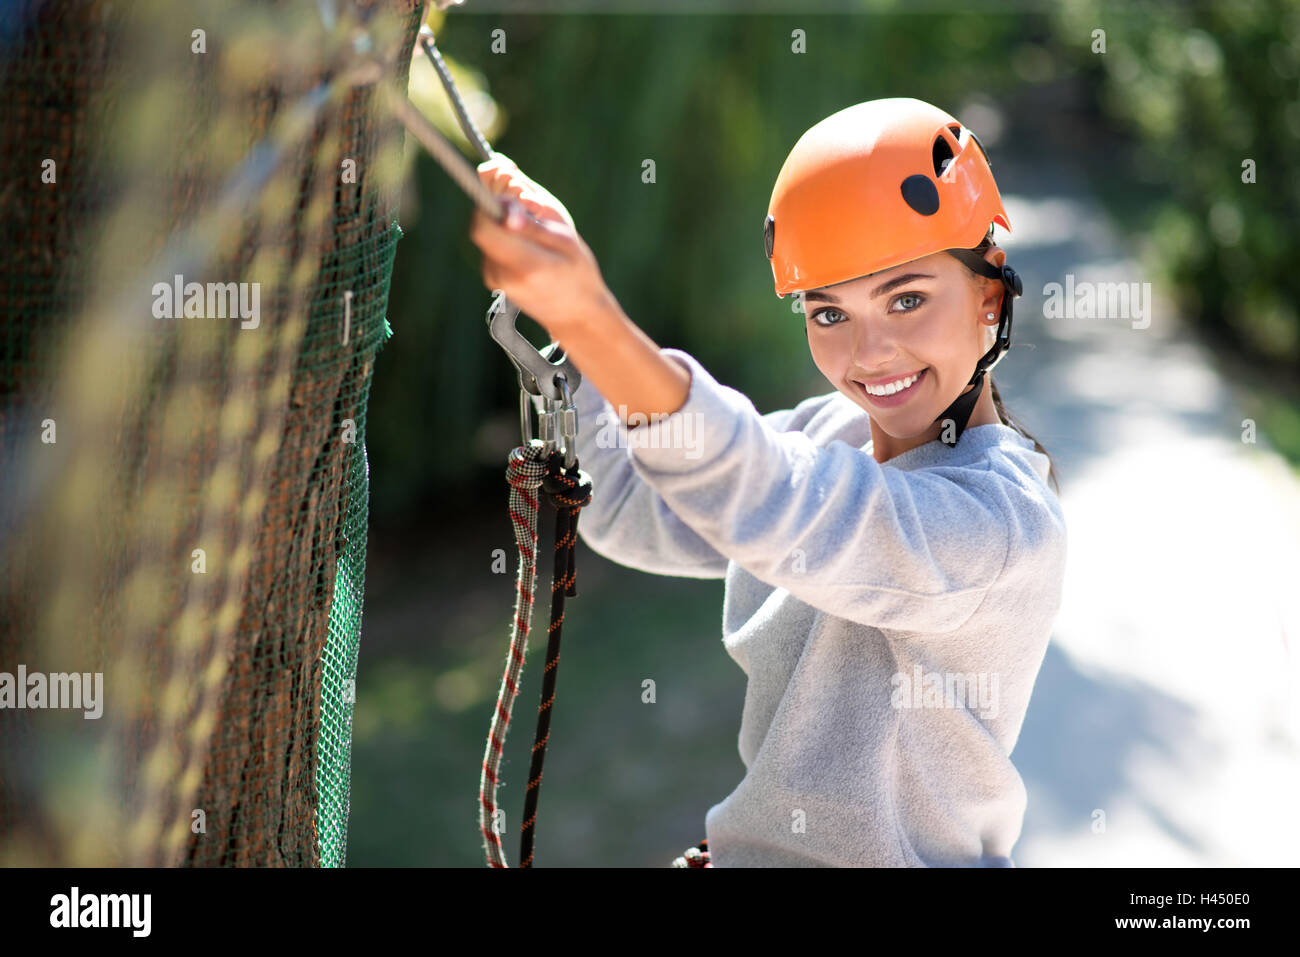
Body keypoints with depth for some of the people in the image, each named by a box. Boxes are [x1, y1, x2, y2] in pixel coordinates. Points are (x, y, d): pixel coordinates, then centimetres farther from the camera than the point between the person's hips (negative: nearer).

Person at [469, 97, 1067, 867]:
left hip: (900, 856, -6)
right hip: (749, 849, 6)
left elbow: (771, 509, -35)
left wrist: (591, 316, -46)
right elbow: (627, 508, 11)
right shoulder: (827, 436, 4)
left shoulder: (1006, 518, -20)